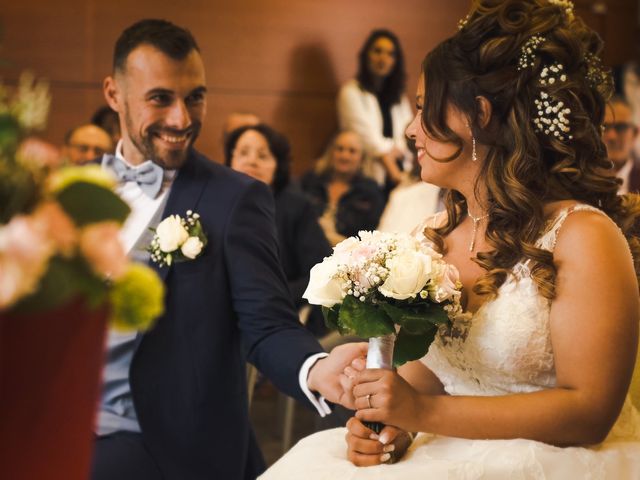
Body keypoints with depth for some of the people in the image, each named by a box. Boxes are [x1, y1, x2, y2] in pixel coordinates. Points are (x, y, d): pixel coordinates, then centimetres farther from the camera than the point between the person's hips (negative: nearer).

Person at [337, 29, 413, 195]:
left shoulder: (399, 96, 19)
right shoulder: (351, 92, 1)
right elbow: (368, 136, -7)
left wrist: (397, 150, -13)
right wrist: (395, 173, -13)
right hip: (370, 178, -4)